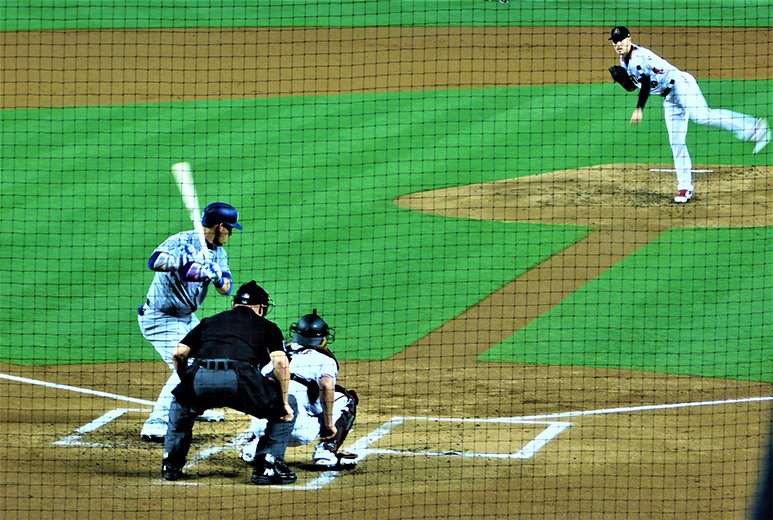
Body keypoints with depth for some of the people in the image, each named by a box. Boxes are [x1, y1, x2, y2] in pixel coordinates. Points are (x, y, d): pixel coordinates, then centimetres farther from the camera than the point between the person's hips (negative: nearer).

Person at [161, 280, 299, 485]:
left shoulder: (209, 321, 32)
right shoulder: (267, 327, 25)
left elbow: (179, 353, 22)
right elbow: (281, 363, 7)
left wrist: (188, 385, 35)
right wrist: (284, 403, 12)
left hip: (201, 378, 3)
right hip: (240, 380, -3)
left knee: (180, 405, 38)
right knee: (289, 406, 20)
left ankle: (171, 466, 30)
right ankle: (267, 466, 11)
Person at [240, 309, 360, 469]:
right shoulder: (324, 359, 7)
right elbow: (326, 386, -14)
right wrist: (329, 424, -7)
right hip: (299, 430, -5)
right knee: (346, 398, 15)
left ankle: (255, 445, 17)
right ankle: (327, 450, 0)